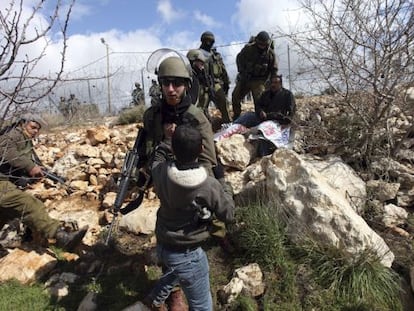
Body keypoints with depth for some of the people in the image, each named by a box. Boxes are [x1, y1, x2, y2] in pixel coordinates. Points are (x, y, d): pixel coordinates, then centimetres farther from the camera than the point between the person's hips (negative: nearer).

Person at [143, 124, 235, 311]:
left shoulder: (161, 172, -15)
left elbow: (158, 157, 11)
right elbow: (229, 216, -11)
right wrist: (226, 195, 3)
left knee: (174, 273, 39)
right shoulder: (209, 186, -27)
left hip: (162, 245, 7)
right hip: (186, 254, -6)